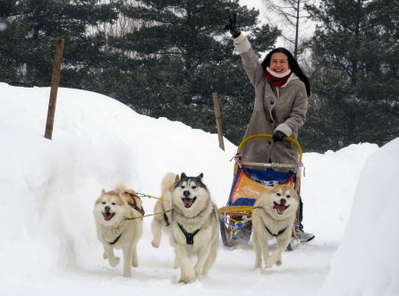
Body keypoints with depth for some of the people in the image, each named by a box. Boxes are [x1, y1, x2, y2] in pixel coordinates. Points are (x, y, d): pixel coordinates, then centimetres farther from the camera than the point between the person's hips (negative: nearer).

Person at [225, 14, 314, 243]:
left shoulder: (298, 87, -1)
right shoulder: (261, 79, 7)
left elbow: (299, 115, -3)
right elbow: (249, 58, 1)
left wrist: (284, 129, -17)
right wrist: (237, 36, -9)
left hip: (284, 146, -2)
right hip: (257, 144, 2)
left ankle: (295, 226, 1)